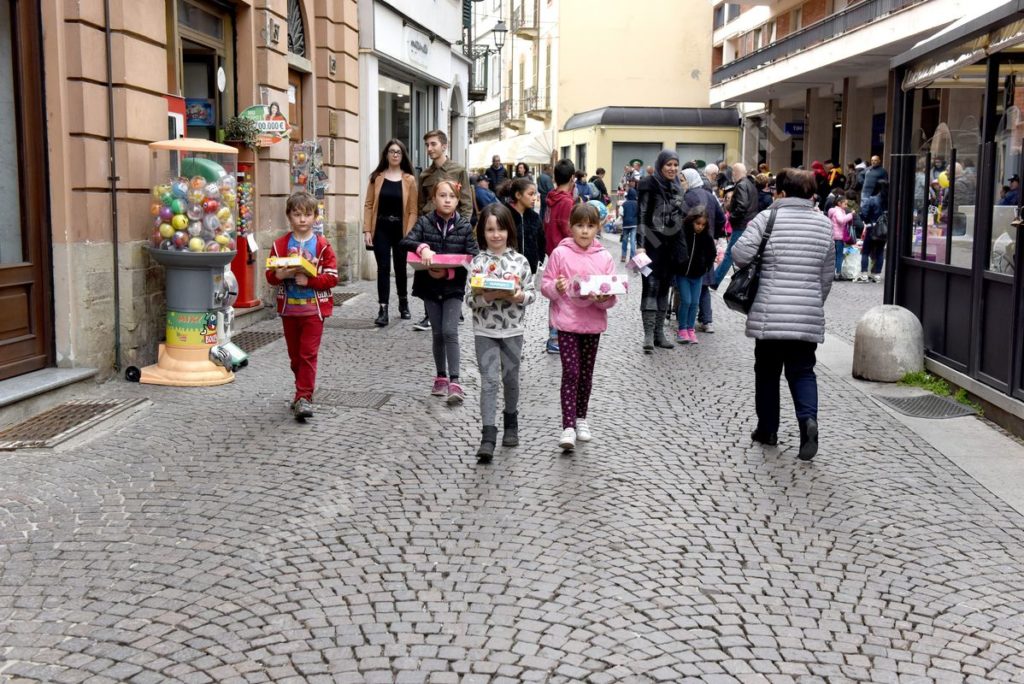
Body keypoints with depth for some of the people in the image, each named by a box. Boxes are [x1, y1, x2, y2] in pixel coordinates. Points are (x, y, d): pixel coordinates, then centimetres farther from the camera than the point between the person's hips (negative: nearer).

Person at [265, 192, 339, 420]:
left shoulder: (322, 245, -4)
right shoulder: (280, 245, 4)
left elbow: (331, 277, -8)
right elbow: (270, 275, 3)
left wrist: (308, 280, -21)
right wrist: (280, 274, -19)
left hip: (314, 308, -3)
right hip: (288, 307, 4)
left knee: (308, 353, -7)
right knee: (294, 354, 14)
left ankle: (304, 397, -7)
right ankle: (303, 390, 29)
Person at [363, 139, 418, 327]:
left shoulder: (409, 180, 0)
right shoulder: (377, 177, 3)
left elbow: (413, 210, -3)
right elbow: (369, 205, 1)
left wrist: (409, 233, -11)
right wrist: (367, 230, -6)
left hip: (400, 230, 0)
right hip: (381, 229, 0)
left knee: (400, 268, 12)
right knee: (383, 268, -4)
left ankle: (403, 304, 31)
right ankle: (383, 310, -4)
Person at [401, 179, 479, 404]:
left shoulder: (464, 226, -3)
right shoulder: (424, 222, -1)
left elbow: (472, 258, -6)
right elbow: (407, 241, -13)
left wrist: (448, 273, -18)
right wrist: (423, 248, -34)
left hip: (453, 287, -2)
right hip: (429, 287, 2)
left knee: (449, 331, -14)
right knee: (437, 333, 10)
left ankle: (454, 382, -13)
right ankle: (441, 377, 25)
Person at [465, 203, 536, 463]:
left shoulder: (519, 261, -1)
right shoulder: (477, 262, -3)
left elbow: (532, 293, 3)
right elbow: (469, 298, -5)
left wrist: (519, 297, -18)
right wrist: (487, 297, -23)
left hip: (513, 330, 1)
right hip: (485, 331, -1)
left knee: (510, 377, 15)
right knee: (489, 380, -6)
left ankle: (511, 424, 36)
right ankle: (488, 436, -9)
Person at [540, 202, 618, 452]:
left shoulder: (605, 257, 1)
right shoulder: (560, 253, -4)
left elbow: (612, 298, 2)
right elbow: (545, 285, -1)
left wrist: (604, 297, -20)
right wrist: (556, 287, -21)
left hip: (593, 323, 3)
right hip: (567, 321, -3)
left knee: (586, 372, 13)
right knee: (570, 372, -8)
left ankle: (581, 417, 31)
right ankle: (568, 426, -5)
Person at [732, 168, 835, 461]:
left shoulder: (767, 218, -5)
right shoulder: (824, 224, 7)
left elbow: (740, 254, -13)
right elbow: (828, 275, 10)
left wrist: (760, 262, 9)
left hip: (769, 315, -2)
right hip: (809, 316, 2)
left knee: (767, 371, 13)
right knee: (802, 370, 11)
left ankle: (767, 429, 22)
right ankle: (808, 419, -13)